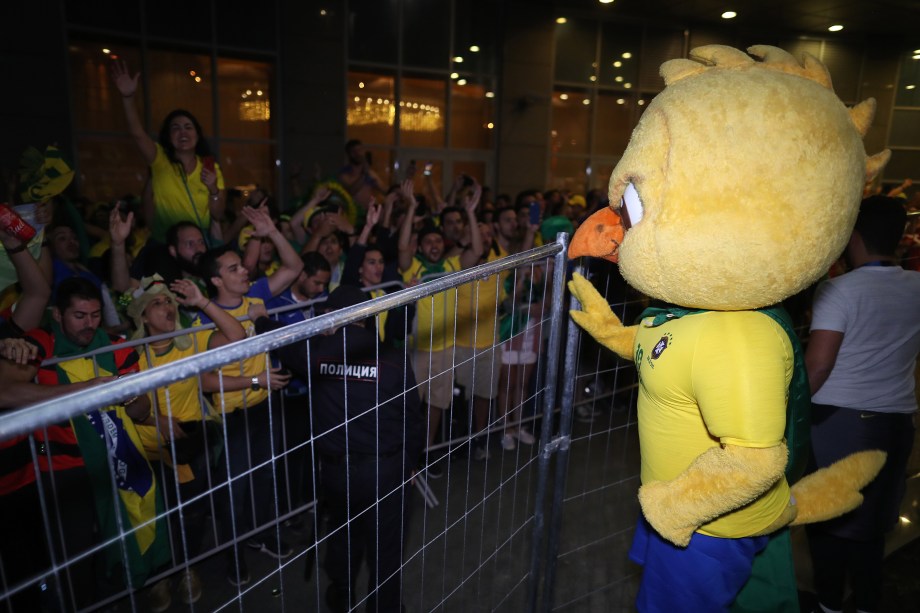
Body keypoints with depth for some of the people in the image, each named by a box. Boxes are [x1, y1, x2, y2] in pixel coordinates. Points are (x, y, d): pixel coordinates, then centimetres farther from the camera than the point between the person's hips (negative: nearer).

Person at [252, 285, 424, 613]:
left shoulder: (316, 353, -9)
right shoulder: (392, 359, -11)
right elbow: (412, 420, -5)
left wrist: (260, 319, 34)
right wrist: (407, 464, 10)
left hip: (337, 468, 3)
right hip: (386, 468, -2)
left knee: (343, 534, 28)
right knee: (386, 544, 15)